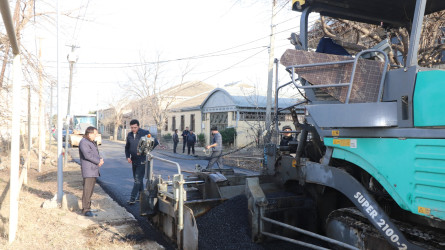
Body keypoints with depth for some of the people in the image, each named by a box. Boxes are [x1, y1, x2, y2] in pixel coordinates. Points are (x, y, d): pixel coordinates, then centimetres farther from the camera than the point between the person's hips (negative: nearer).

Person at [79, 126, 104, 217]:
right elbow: (87, 155, -22)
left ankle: (87, 207, 17)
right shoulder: (83, 142, -12)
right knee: (87, 190, -8)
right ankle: (85, 209, -5)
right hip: (88, 169, -9)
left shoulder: (92, 142, 19)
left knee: (90, 189, 11)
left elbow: (96, 154, 18)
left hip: (94, 169, 9)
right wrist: (98, 161, -13)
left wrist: (100, 160, -3)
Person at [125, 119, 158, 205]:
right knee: (137, 179, 14)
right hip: (134, 161, 6)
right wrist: (128, 157, 4)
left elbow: (155, 142, -8)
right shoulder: (129, 135, 8)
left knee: (138, 179, -10)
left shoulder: (145, 133, -9)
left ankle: (132, 198, -9)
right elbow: (127, 147, 20)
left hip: (142, 161, -6)